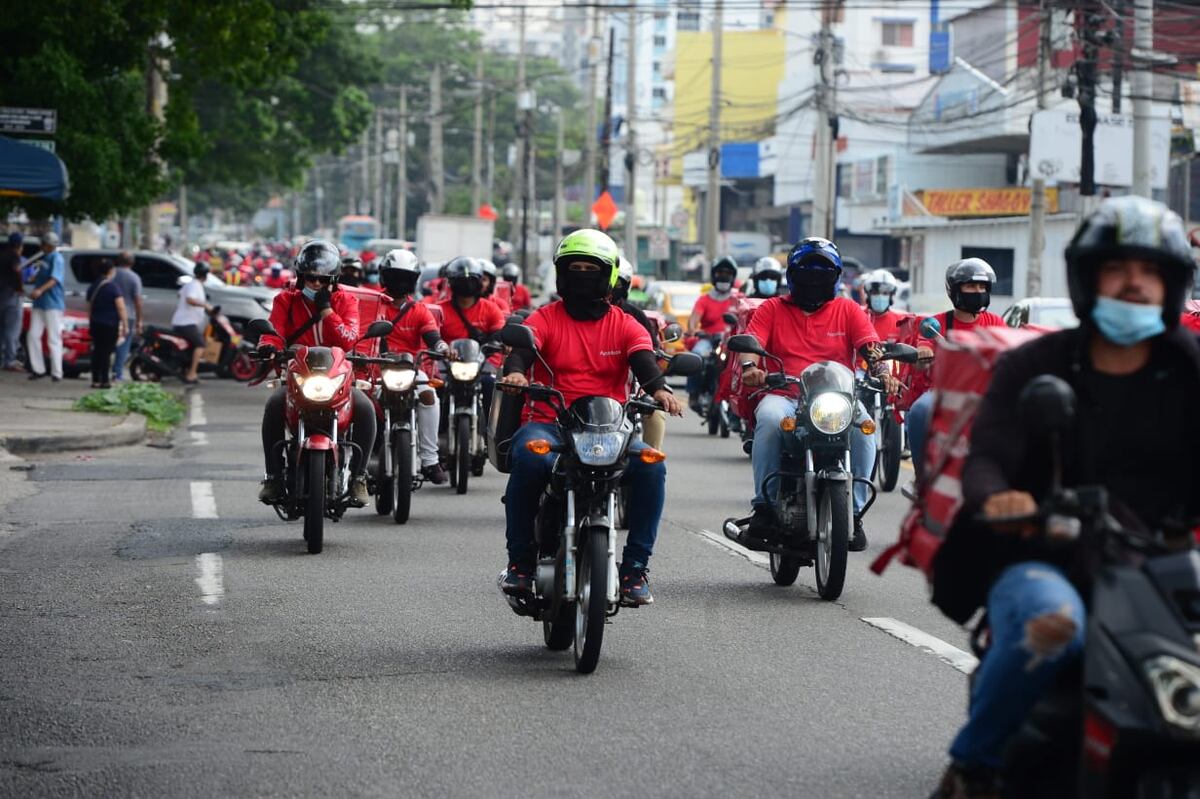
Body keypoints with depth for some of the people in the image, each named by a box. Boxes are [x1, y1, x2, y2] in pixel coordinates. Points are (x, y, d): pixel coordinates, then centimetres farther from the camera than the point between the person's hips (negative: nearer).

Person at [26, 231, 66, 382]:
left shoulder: (56, 259, -12)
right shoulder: (44, 258, 15)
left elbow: (54, 279, -26)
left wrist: (40, 290, -39)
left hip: (53, 304, -9)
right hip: (39, 303, 9)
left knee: (54, 339, -6)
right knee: (33, 336, 5)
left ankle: (56, 373, -2)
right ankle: (38, 369, 11)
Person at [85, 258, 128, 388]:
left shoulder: (93, 286, 9)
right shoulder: (113, 287, -11)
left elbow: (89, 307, 15)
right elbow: (121, 308, -15)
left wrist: (90, 322, 22)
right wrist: (125, 325, -14)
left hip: (95, 324, 6)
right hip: (110, 324, -6)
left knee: (97, 352, 10)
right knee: (106, 352, -4)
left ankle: (95, 380, 10)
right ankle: (105, 381, -6)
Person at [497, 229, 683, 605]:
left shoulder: (625, 325, 12)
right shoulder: (545, 318, 9)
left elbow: (643, 359, -7)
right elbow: (522, 348, -10)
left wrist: (658, 388, -31)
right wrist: (514, 372, -35)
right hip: (548, 422, -1)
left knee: (650, 465, -28)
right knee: (530, 457, -36)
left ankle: (635, 566, -18)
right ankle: (520, 560, -22)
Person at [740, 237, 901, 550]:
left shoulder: (848, 310, 16)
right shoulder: (772, 309, 15)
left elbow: (870, 346, 2)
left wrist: (883, 373, -20)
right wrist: (749, 367, -24)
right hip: (784, 396, -1)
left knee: (863, 426, -32)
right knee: (770, 419, -36)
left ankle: (853, 512, -22)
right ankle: (765, 504, -25)